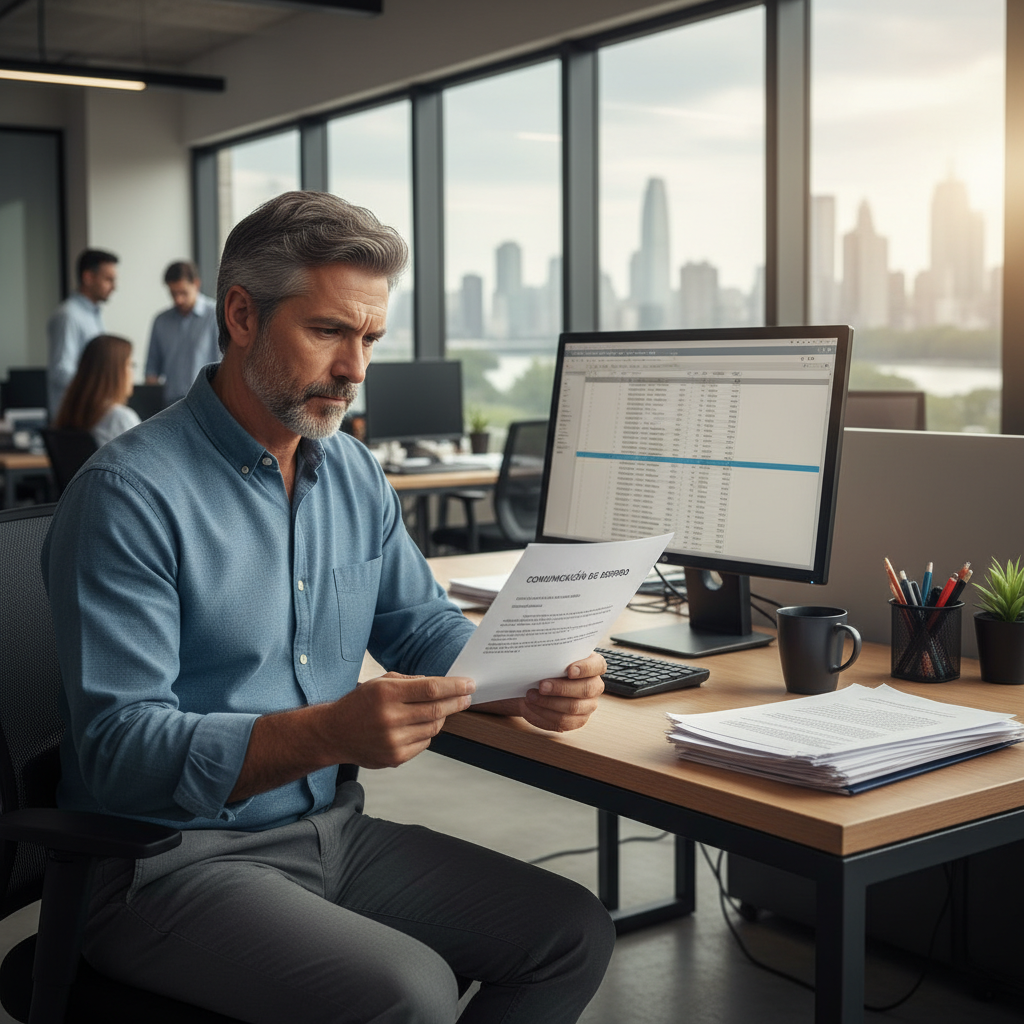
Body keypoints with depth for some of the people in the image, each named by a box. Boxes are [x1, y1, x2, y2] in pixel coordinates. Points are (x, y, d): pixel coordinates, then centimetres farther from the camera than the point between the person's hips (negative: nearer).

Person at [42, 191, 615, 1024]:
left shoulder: (355, 473, 8)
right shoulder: (130, 493, -16)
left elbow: (424, 627, 14)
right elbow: (118, 747, -22)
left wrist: (526, 687, -8)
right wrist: (329, 733, -35)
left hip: (334, 831, 7)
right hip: (175, 857, -7)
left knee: (575, 935, -1)